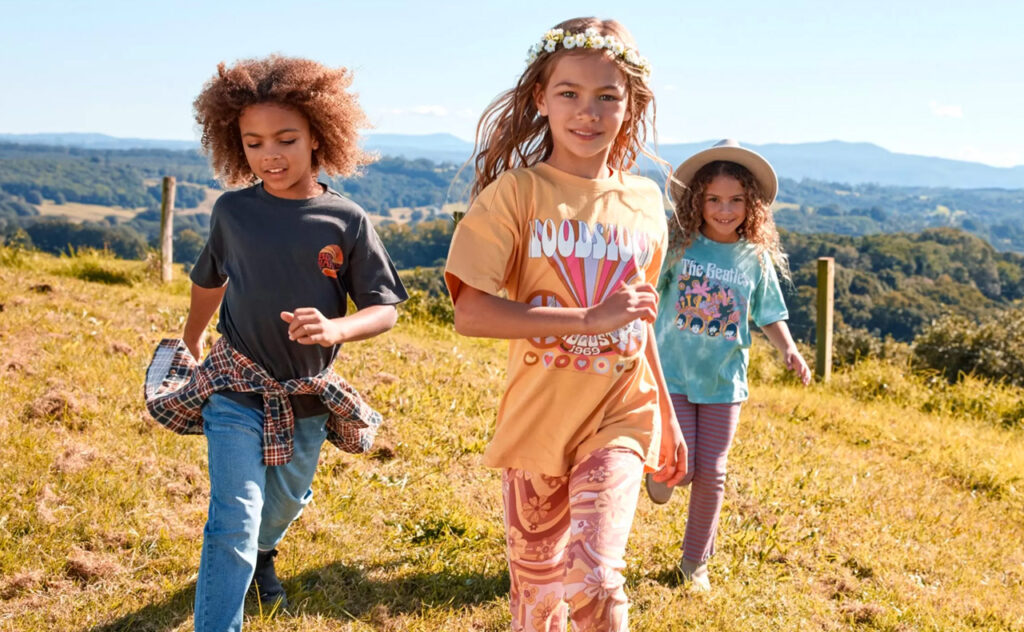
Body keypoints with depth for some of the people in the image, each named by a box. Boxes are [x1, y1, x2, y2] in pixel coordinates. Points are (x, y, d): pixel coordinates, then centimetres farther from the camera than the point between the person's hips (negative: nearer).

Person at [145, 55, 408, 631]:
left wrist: (337, 329, -28)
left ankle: (263, 553, 56)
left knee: (287, 502, 24)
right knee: (234, 523, -11)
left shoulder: (347, 221, -10)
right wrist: (190, 342, 27)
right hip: (237, 389, -1)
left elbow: (385, 309, -8)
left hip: (309, 397, 2)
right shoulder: (233, 211, -5)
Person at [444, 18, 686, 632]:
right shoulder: (517, 192, -8)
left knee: (594, 579, -18)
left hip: (618, 420, 1)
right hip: (537, 421, -1)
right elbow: (471, 313, -18)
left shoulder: (645, 201, 3)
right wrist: (589, 319, -23)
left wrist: (667, 421, 18)